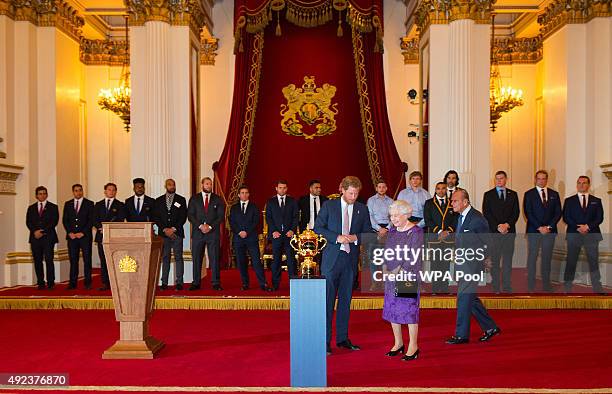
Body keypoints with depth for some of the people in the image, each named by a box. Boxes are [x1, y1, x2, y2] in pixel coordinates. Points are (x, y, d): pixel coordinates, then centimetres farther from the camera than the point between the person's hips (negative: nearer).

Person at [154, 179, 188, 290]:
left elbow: (183, 217, 1)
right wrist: (165, 229, -6)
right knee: (165, 258, 3)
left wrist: (174, 229, -8)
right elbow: (156, 217, 6)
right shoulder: (158, 201, 12)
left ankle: (179, 282, -2)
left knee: (178, 257, -4)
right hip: (163, 233, 2)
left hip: (177, 233, -1)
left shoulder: (181, 200, 7)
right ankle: (164, 282, 6)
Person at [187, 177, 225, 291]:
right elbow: (190, 215, 3)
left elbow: (221, 216, 3)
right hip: (198, 232, 1)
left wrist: (210, 226, -10)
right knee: (196, 259, 3)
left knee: (214, 258, -2)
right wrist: (200, 226, -11)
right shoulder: (194, 199, 10)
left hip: (213, 232, -1)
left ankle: (216, 283, 2)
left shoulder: (218, 199, 9)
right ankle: (196, 283, 10)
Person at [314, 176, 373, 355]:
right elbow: (318, 228, -4)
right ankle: (325, 340, 5)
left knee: (345, 300, 11)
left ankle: (342, 338, 22)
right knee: (328, 300, -3)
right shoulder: (329, 206, 0)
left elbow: (368, 233, 10)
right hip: (332, 258, -3)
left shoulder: (362, 209, 8)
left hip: (350, 259, 3)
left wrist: (356, 237, -10)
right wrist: (337, 237, -16)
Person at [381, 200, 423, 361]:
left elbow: (414, 257, -13)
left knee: (409, 310, -3)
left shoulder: (416, 232, -8)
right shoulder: (392, 231, 12)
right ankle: (398, 344, 23)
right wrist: (385, 270, 0)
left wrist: (399, 273, -15)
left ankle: (413, 346, 10)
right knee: (392, 310, 10)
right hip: (391, 278, 7)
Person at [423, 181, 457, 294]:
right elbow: (427, 220, 0)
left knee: (446, 263, 0)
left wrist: (448, 231, -7)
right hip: (434, 237, -1)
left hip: (449, 237, 1)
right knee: (435, 263, -2)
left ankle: (445, 288, 6)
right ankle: (435, 289, 2)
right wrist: (439, 231, -9)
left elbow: (455, 220, 8)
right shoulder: (429, 203, 9)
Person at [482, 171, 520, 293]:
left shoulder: (513, 194, 12)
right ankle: (495, 287, 4)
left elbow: (516, 212, 5)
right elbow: (486, 213, -1)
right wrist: (498, 227, -10)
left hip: (509, 231, 2)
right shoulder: (488, 194, 6)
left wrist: (507, 224, -10)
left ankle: (507, 288, 8)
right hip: (494, 232, -2)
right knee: (494, 261, 0)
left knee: (508, 260, 3)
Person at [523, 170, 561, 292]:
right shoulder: (529, 194, 3)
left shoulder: (554, 194, 11)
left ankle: (547, 286, 12)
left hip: (550, 231, 3)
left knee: (547, 258, 6)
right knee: (532, 258, -2)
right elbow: (528, 213, -4)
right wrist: (539, 227, -12)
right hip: (533, 231, -2)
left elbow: (558, 213, 6)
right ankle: (531, 287, 2)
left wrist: (549, 227, -7)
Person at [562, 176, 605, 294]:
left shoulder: (596, 201, 12)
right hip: (574, 234, -1)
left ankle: (598, 289, 7)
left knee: (594, 262, 1)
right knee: (571, 262, 2)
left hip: (592, 234, 1)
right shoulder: (569, 200, 9)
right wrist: (578, 228, -12)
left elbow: (599, 218, 3)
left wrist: (588, 226, -13)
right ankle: (567, 288, 7)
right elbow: (566, 217, 0)